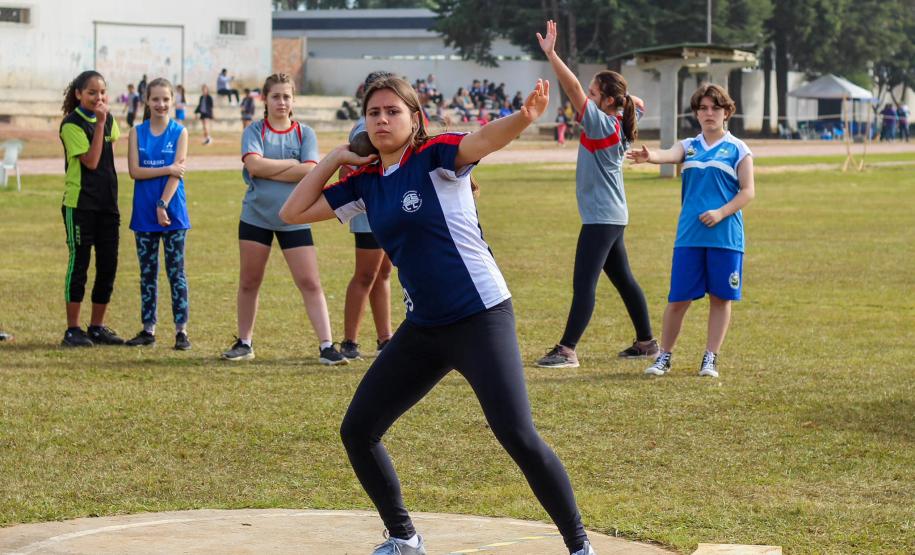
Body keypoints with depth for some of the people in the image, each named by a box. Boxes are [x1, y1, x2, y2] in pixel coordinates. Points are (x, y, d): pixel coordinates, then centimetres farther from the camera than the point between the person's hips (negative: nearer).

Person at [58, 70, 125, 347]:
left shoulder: (108, 120, 9)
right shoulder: (72, 124, -11)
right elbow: (90, 161, -19)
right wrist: (100, 123, -19)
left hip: (107, 202, 7)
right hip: (79, 204, -6)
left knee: (108, 265, 6)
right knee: (79, 264, -3)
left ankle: (97, 327, 17)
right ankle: (72, 330, 3)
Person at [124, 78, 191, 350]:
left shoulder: (179, 132, 0)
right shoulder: (137, 132, 5)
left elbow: (177, 174, -7)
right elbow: (134, 170, -5)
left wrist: (163, 205, -15)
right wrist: (167, 169, -14)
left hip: (172, 212, -2)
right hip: (144, 213, 2)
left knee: (176, 272, -1)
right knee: (147, 273, 7)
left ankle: (181, 330, 1)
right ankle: (148, 328, 13)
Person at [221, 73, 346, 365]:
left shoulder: (305, 133, 3)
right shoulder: (254, 131, 1)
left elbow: (309, 171, -12)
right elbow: (254, 165, -16)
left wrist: (269, 170, -13)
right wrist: (291, 164, -12)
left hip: (294, 219, 0)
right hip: (256, 217, 0)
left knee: (310, 283, -5)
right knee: (249, 282, 9)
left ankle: (326, 346, -3)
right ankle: (244, 343, 23)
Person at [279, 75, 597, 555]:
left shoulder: (435, 157, -11)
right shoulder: (365, 183, 7)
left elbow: (485, 140, -32)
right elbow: (292, 213, 11)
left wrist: (524, 117, -53)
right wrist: (333, 159, 4)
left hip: (481, 318, -7)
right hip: (422, 330, 7)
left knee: (517, 437, -16)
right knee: (357, 431, 9)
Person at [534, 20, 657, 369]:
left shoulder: (602, 123, -16)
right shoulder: (616, 125, 8)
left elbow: (573, 89, -26)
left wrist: (551, 54, -30)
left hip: (602, 218, -10)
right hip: (610, 217, 10)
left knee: (583, 284, -11)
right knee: (623, 279, 17)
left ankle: (567, 351, -13)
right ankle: (646, 341, 24)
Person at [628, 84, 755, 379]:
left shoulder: (738, 149, 4)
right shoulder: (689, 146, 11)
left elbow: (748, 191, 0)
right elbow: (670, 154, -11)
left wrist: (721, 213, -16)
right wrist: (650, 156, -35)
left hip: (725, 235, -2)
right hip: (689, 235, 2)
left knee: (721, 297, 4)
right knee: (678, 298, 2)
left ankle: (711, 358, 13)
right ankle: (664, 356, 13)